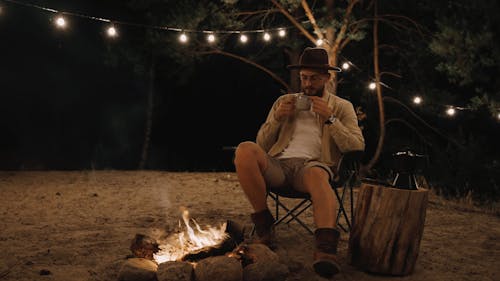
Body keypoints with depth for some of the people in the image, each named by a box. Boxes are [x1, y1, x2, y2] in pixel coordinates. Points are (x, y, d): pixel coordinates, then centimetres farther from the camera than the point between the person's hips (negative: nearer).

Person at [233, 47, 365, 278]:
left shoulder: (341, 107, 18)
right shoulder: (284, 101, 25)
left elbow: (357, 148, 4)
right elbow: (262, 145, 20)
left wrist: (330, 118, -4)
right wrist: (276, 118, 3)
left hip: (312, 165, -2)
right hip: (278, 165, 3)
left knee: (317, 174, -40)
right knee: (245, 150, -29)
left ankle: (326, 250, -58)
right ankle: (263, 223, -17)